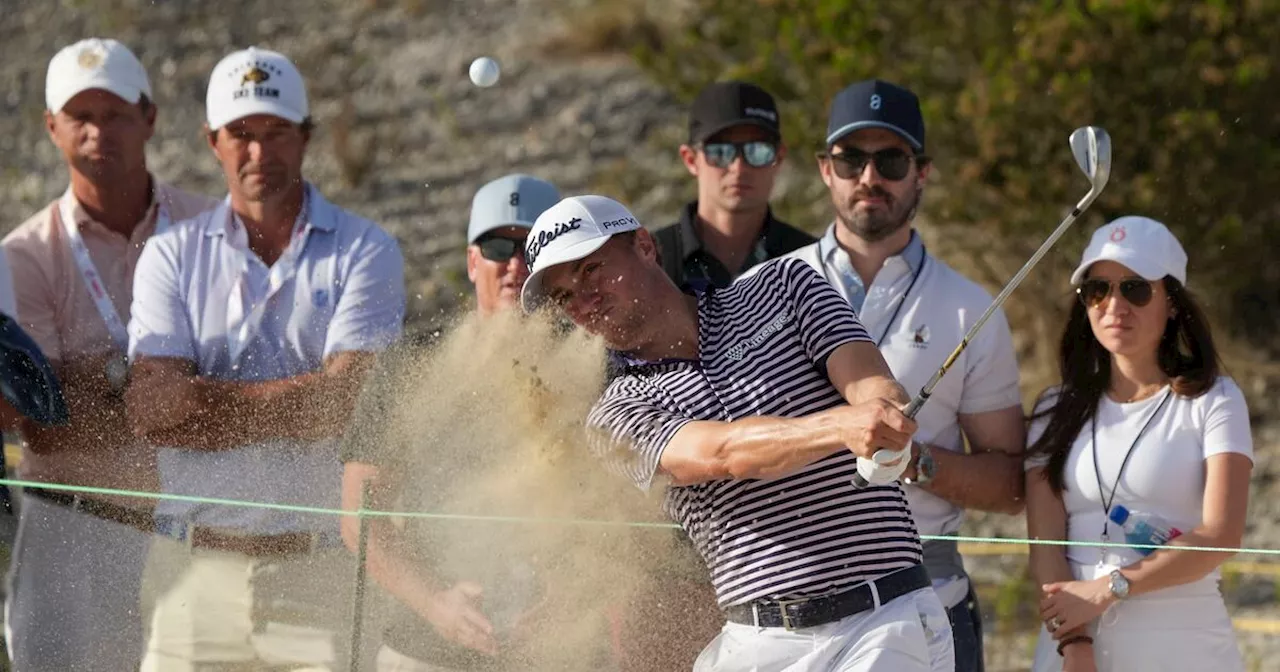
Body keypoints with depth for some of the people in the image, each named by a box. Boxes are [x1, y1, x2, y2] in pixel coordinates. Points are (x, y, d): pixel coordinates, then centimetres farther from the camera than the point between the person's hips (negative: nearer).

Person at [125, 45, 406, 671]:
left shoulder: (365, 251, 4)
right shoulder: (171, 256, 10)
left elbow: (336, 406, -7)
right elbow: (151, 409, -3)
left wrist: (207, 400, -5)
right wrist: (292, 397, -6)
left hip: (319, 568, -2)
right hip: (196, 564, 2)